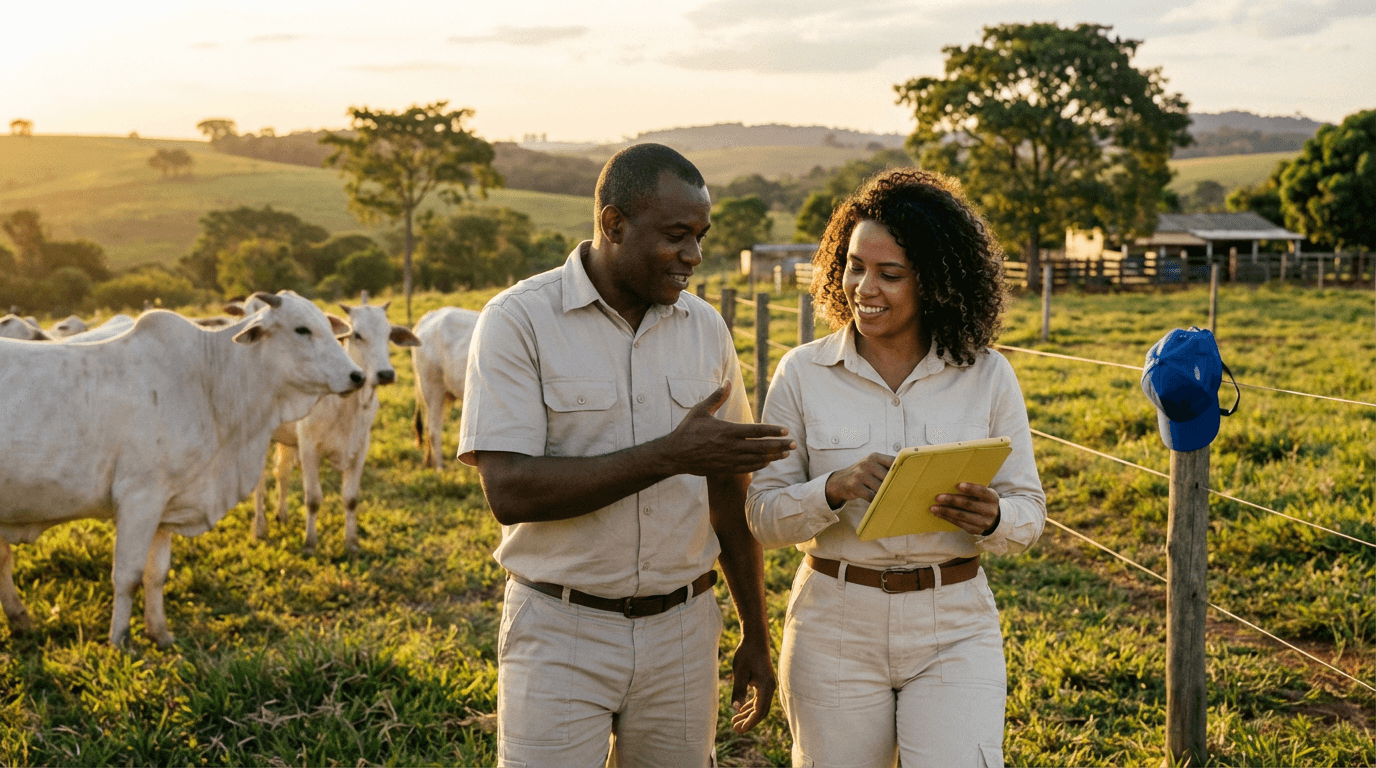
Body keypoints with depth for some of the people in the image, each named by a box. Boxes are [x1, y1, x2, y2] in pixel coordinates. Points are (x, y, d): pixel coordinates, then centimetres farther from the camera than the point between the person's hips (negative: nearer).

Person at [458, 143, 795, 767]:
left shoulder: (706, 329, 5)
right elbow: (509, 492, -19)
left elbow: (728, 492, 12)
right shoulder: (519, 321, -10)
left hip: (681, 631, 4)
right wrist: (669, 455, -23)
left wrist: (754, 636, 13)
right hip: (561, 633, -4)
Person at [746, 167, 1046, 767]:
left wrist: (990, 517, -19)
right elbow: (764, 514, -3)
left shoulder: (987, 376, -1)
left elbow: (1029, 510, 4)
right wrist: (836, 489, -21)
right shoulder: (802, 374, -2)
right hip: (835, 629, 1)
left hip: (954, 630, 0)